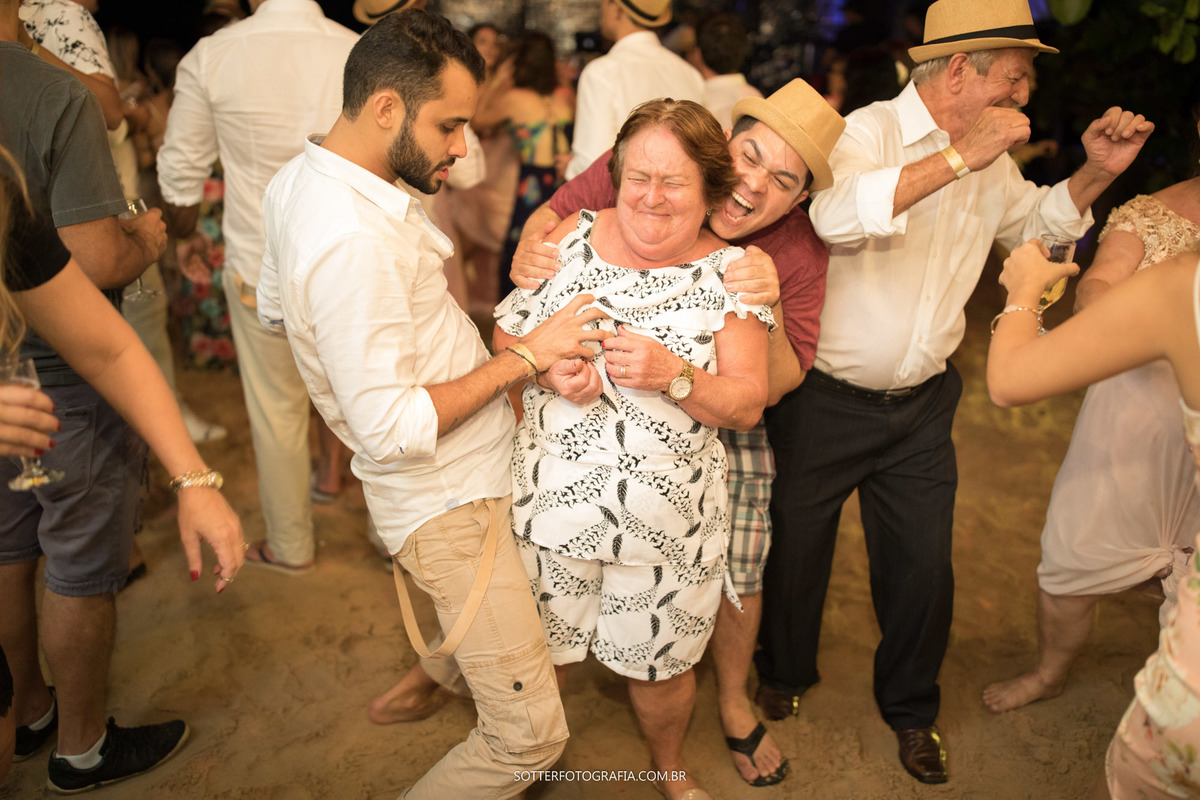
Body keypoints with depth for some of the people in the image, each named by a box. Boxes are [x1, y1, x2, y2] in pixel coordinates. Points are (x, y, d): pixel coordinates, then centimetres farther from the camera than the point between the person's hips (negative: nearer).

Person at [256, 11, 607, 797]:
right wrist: (524, 356, -22)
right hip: (450, 501, -10)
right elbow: (391, 428, -29)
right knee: (530, 734, -5)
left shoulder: (302, 178, 3)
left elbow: (274, 307, 18)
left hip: (470, 466, 10)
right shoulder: (352, 241, -29)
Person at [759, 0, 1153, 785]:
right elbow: (837, 216, -39)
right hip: (826, 398, -5)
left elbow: (1033, 220, 23)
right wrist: (959, 157, -37)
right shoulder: (870, 130, -17)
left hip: (922, 403, 6)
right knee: (797, 546, 14)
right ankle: (785, 676, 42)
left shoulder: (991, 157, 5)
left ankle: (910, 706, 39)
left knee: (924, 566, 13)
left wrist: (1097, 172, 5)